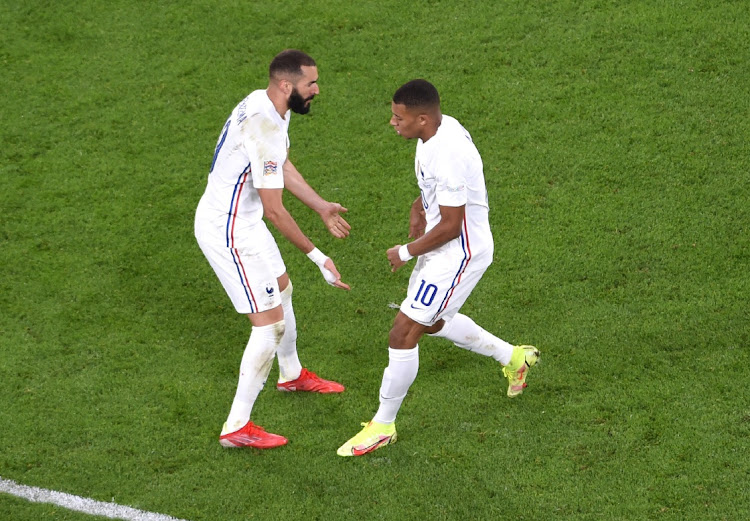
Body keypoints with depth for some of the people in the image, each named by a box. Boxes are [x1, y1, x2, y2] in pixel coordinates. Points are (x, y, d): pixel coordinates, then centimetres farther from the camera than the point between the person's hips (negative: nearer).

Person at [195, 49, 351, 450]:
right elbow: (274, 210, -28)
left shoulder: (265, 104, 1)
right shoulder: (266, 128, -30)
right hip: (228, 231, -10)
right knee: (270, 324, -7)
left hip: (241, 218, 10)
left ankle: (291, 374, 54)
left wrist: (321, 207, 17)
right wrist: (318, 257, -22)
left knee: (282, 291, 28)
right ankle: (237, 427, 1)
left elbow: (282, 166, 19)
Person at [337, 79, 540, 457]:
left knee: (403, 333, -8)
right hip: (444, 246, 11)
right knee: (431, 322, 28)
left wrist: (406, 252, -14)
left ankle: (383, 426, 5)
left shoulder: (448, 156, -31)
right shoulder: (441, 127, -1)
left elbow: (450, 226, -26)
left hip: (458, 254, -11)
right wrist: (420, 205, 3)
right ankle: (513, 357, 43)